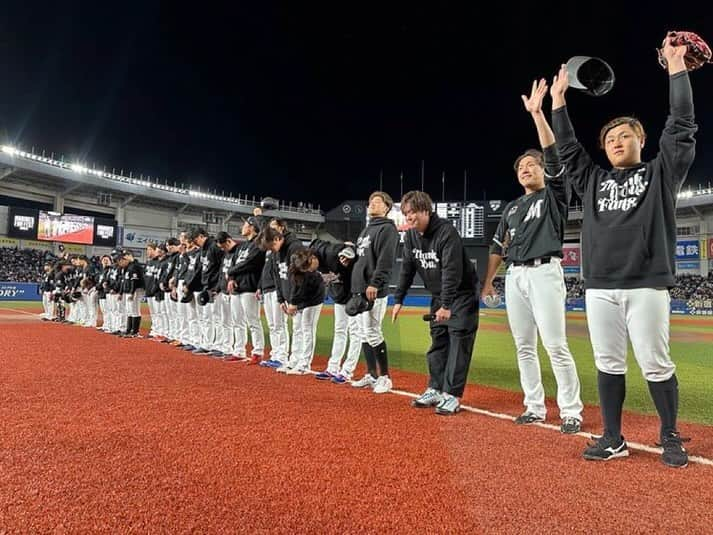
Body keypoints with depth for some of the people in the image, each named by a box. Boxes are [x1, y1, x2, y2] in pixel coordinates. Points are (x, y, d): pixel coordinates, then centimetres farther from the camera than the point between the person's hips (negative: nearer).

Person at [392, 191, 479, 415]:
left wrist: (446, 305, -33)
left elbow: (452, 272, -30)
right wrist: (398, 299, 1)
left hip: (462, 294, -7)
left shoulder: (446, 232, -25)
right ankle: (435, 390, 19)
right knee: (437, 343, 10)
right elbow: (407, 269, 5)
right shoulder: (411, 236, -1)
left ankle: (452, 395, -2)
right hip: (439, 296, 7)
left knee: (458, 343, -7)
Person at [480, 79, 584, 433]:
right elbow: (498, 246, 19)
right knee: (524, 347, 8)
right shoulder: (512, 207, 20)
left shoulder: (553, 195, 4)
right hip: (515, 277, 6)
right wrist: (488, 281, 14)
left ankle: (571, 411, 2)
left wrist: (537, 113, -17)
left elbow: (554, 155, -11)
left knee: (556, 345, -8)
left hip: (544, 273, -6)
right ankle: (534, 408, 17)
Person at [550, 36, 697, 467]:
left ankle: (671, 439, 19)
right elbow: (567, 149, 16)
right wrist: (559, 102, 14)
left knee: (656, 364, 1)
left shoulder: (661, 173, 9)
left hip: (646, 286, -3)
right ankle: (614, 439, 16)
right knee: (608, 364, 6)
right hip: (600, 288, 4)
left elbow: (682, 128, 1)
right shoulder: (594, 180, 18)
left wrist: (677, 68, 0)